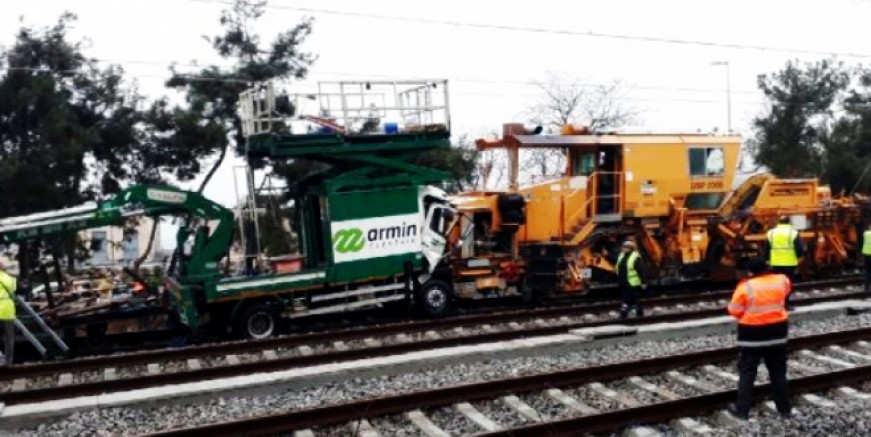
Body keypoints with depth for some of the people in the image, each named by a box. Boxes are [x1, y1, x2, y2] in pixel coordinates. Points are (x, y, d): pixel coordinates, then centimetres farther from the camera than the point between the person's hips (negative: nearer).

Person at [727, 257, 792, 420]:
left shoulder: (746, 287, -16)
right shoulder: (781, 280, -4)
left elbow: (734, 311, -11)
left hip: (752, 333, -4)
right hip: (777, 330, 4)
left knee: (747, 372, 5)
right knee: (778, 371, 16)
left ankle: (742, 409, 6)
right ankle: (784, 408, 22)